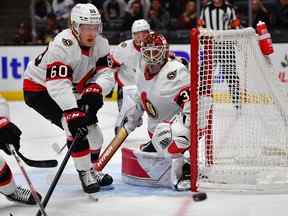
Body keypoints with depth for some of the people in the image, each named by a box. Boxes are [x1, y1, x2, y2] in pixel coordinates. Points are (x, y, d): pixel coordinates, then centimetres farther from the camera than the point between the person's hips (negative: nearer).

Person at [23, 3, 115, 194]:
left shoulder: (100, 43, -9)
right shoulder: (63, 45, -33)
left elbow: (106, 73, -14)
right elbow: (58, 85, -40)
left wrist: (95, 89, -36)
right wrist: (72, 113, -48)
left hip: (70, 90, 8)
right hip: (39, 88, -8)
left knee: (90, 125, 8)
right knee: (75, 124, -23)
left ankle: (93, 169, 28)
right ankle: (85, 174, -12)